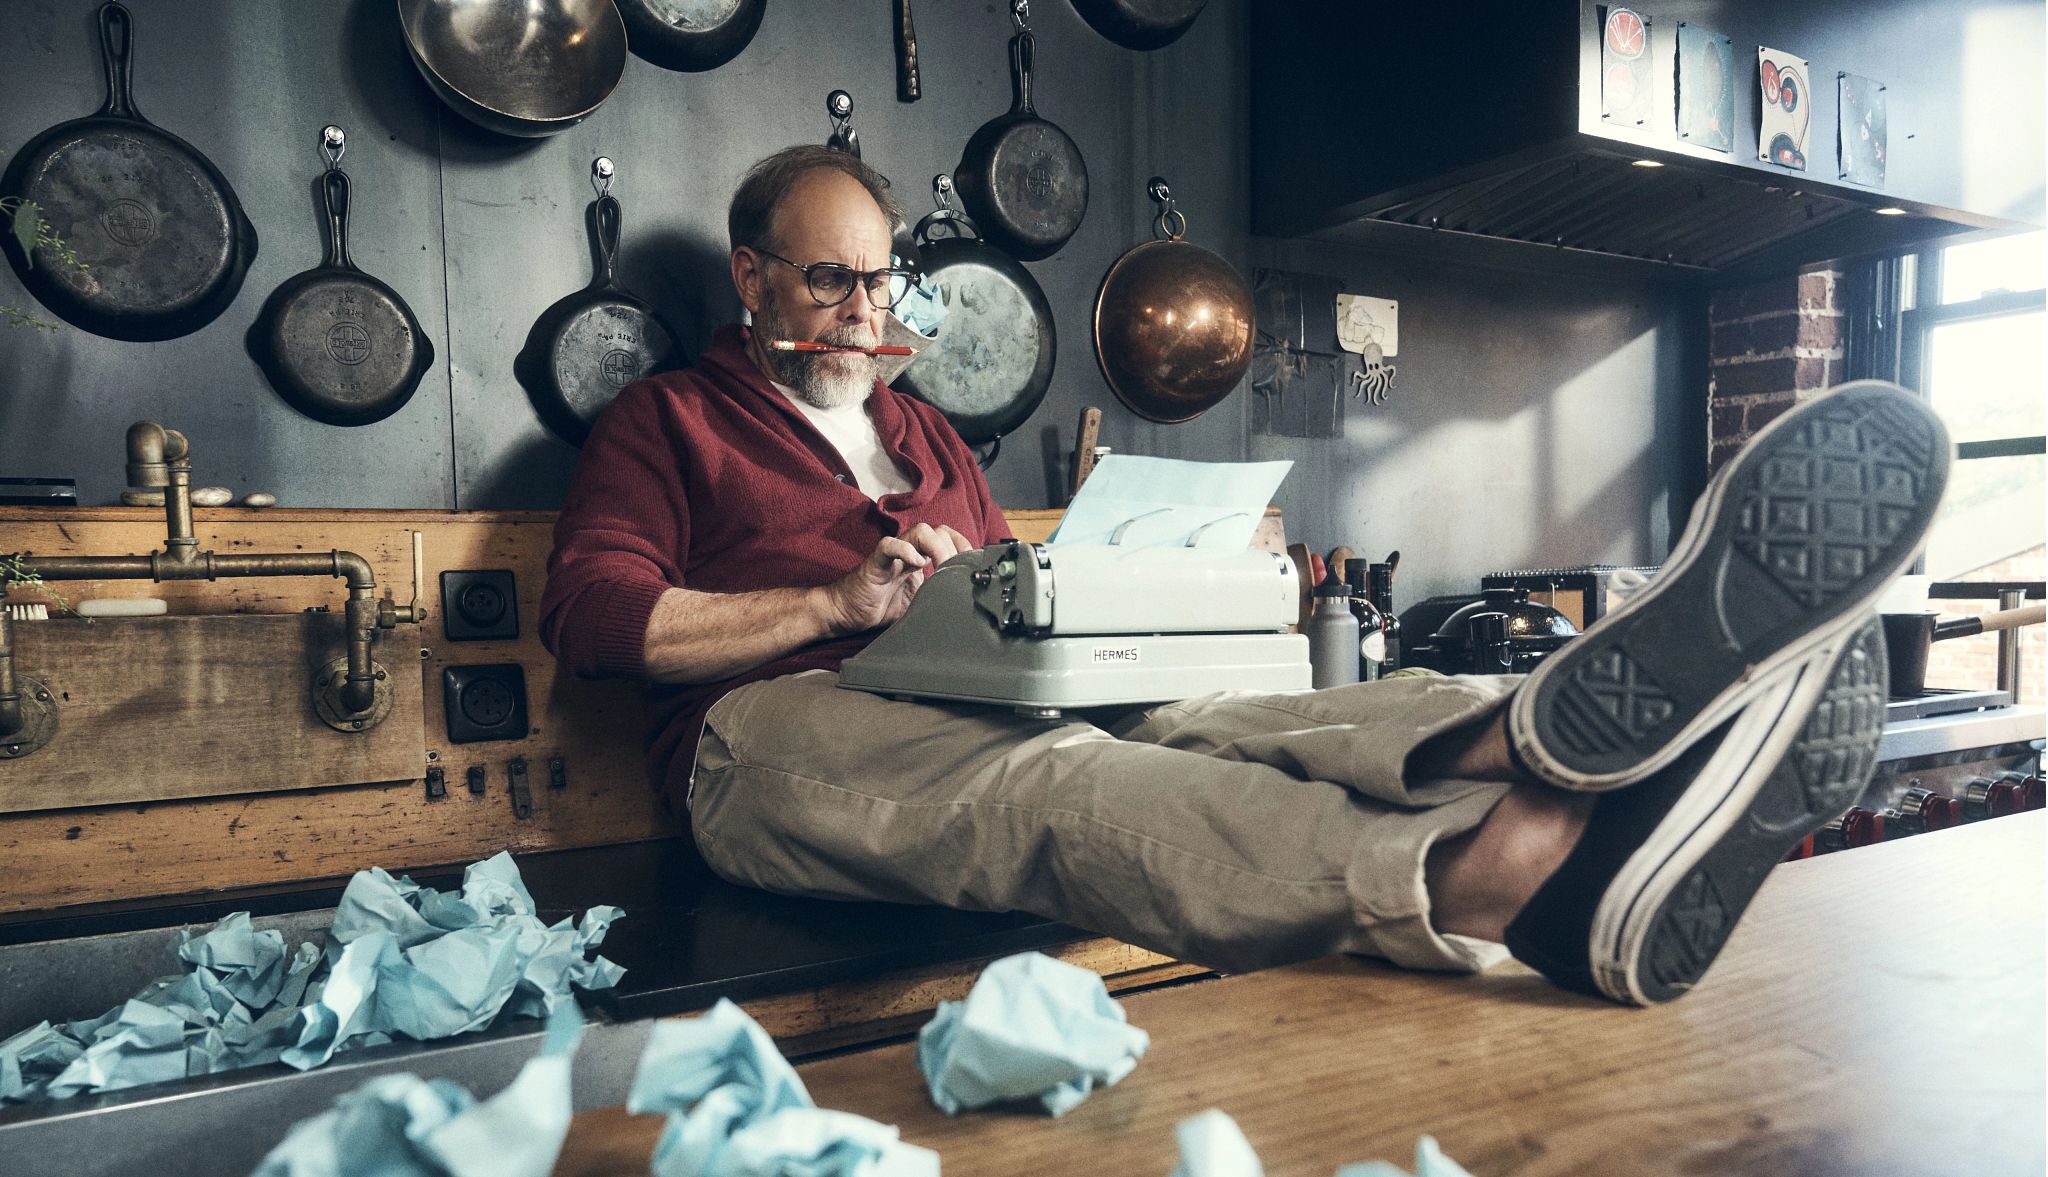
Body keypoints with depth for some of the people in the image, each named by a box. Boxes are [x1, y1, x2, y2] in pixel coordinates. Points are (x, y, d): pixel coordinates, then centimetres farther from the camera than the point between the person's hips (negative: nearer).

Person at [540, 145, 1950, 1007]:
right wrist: (839, 602, -8)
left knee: (1212, 725, -29)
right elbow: (592, 611, 0)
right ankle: (1488, 876, -64)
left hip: (981, 710, 5)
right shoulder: (668, 421, 16)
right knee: (1044, 783, -39)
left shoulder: (928, 436, 31)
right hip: (785, 727, -5)